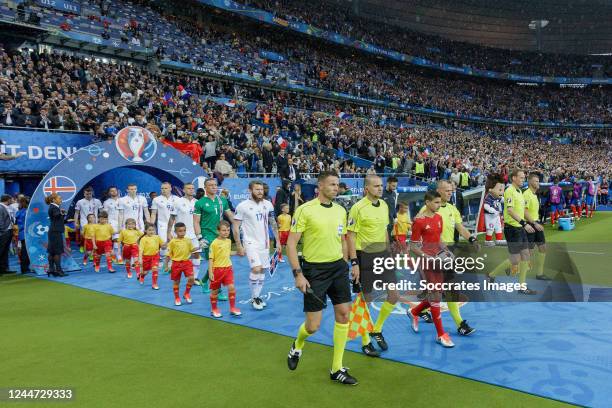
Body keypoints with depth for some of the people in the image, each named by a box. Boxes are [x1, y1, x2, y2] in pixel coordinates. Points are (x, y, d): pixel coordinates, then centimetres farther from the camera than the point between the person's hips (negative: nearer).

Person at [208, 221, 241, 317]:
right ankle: (214, 309, 27)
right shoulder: (214, 243, -14)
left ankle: (232, 308, 5)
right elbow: (211, 258, -12)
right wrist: (210, 272, -14)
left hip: (228, 268, 4)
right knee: (215, 290, 10)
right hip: (217, 269, -4)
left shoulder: (229, 241, 4)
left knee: (231, 287, -7)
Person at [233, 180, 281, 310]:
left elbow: (273, 223, 11)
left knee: (263, 270, 9)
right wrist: (239, 246, -10)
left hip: (265, 243, 5)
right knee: (256, 269, -18)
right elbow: (235, 227, -7)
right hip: (251, 243, -5)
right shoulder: (242, 206, -11)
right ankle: (254, 298, 1)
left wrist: (277, 241, 8)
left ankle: (257, 297, 25)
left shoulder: (268, 204, 2)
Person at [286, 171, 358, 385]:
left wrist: (346, 265, 15)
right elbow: (291, 243, -11)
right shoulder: (305, 210, -11)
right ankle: (297, 346, 34)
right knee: (313, 326, -3)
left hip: (338, 267, 6)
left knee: (343, 314, 3)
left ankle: (337, 369, 18)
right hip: (315, 270, -5)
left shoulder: (341, 210, 7)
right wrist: (298, 274, -17)